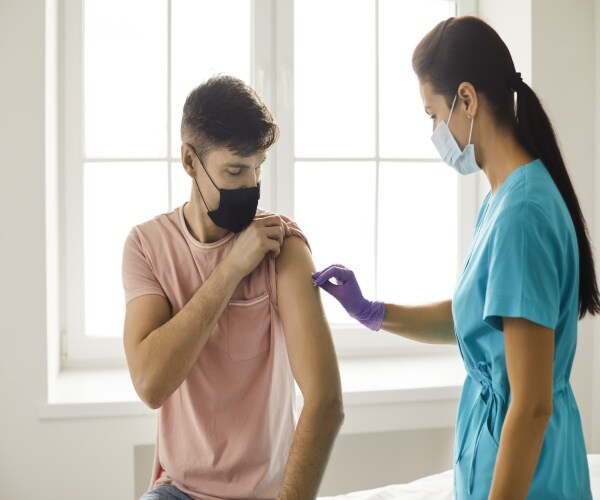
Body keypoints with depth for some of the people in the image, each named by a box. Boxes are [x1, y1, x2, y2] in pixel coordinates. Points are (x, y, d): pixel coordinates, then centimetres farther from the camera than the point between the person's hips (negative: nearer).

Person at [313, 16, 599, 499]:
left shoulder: (521, 213, -26)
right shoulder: (505, 197, 3)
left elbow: (532, 405, -25)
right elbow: (471, 317, 17)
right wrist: (371, 312, 7)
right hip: (500, 435, 9)